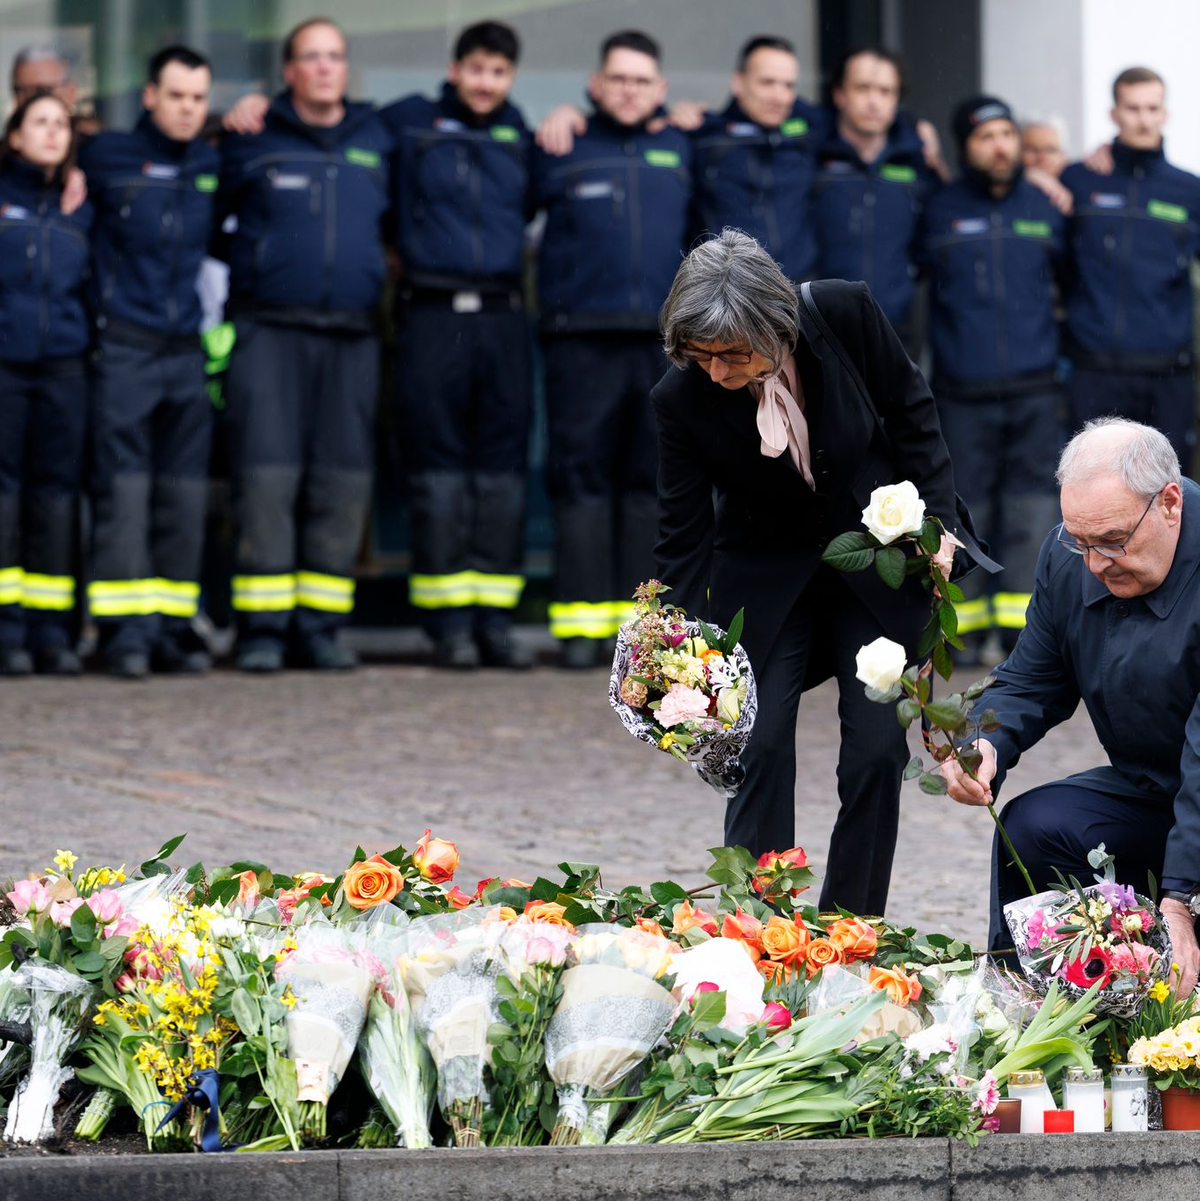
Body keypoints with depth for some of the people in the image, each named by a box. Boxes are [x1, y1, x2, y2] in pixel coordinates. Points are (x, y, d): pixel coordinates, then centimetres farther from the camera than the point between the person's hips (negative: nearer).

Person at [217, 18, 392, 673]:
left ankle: (321, 625, 5)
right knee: (266, 476, -10)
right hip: (268, 330, -3)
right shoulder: (250, 140, 5)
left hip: (351, 335, 3)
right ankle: (262, 626, -7)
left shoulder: (377, 140, 13)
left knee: (342, 482, -1)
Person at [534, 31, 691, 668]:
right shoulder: (561, 151, 6)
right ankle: (581, 621, -3)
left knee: (655, 480, 2)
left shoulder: (680, 150, 13)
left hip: (664, 343, 3)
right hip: (582, 342, -2)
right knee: (582, 479, -4)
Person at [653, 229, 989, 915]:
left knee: (877, 752, -5)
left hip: (877, 556, 0)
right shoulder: (683, 400, -21)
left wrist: (938, 521, -8)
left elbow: (911, 409, -4)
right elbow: (684, 539, -14)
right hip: (766, 574, 0)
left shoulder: (845, 313, -22)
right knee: (761, 749, -13)